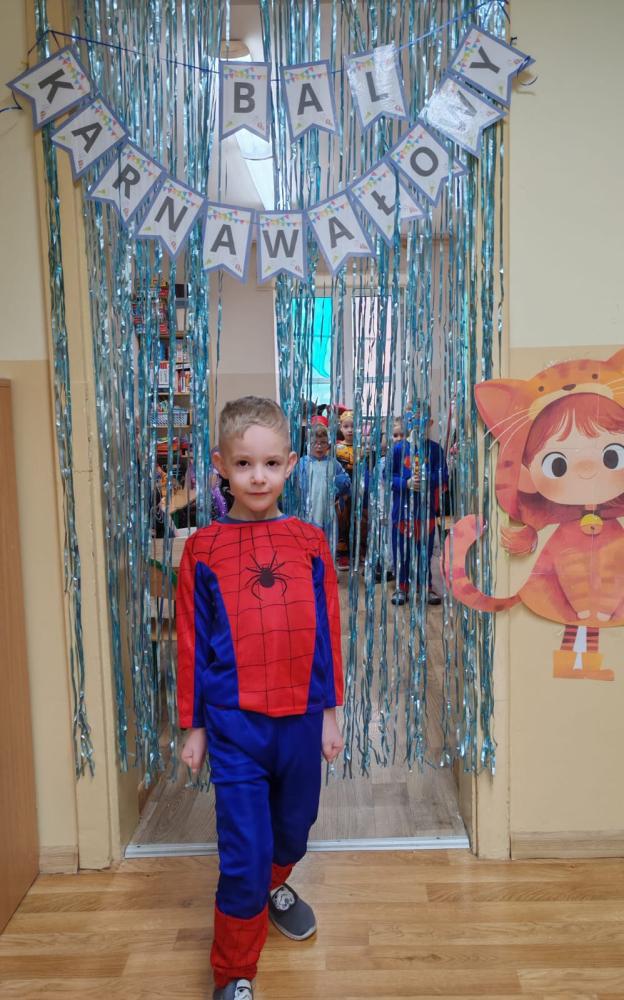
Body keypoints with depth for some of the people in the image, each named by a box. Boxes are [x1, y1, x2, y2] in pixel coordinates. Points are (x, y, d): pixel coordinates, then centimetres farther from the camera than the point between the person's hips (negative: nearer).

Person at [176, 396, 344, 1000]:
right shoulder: (203, 548, -6)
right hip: (234, 723, -2)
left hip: (301, 717, 3)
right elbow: (192, 643, -1)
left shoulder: (310, 543, -1)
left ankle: (275, 886, 55)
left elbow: (327, 632, 4)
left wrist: (329, 712, 7)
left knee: (293, 826, 22)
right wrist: (194, 726, 3)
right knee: (243, 852, 1)